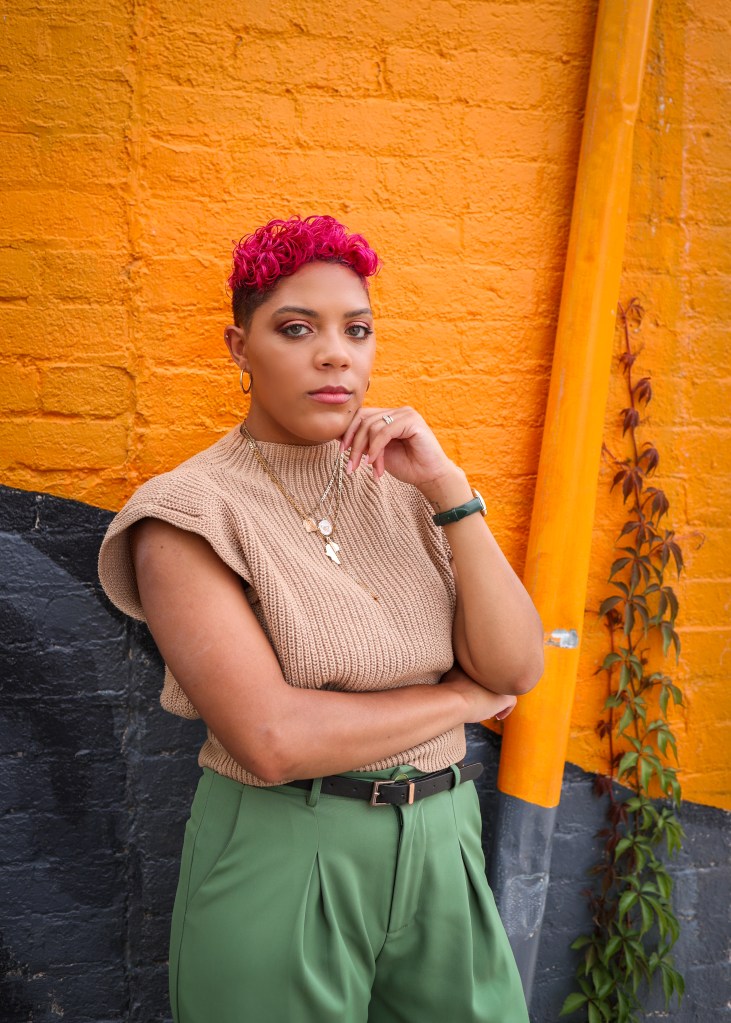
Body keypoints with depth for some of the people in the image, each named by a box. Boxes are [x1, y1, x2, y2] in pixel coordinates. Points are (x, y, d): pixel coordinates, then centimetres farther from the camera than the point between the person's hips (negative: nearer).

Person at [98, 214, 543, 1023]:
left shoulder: (401, 486, 1)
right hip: (279, 861, -4)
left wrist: (448, 490, -15)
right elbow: (270, 739, -22)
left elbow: (517, 669, -6)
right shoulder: (191, 514, -12)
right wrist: (461, 696, -11)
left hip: (441, 848, 5)